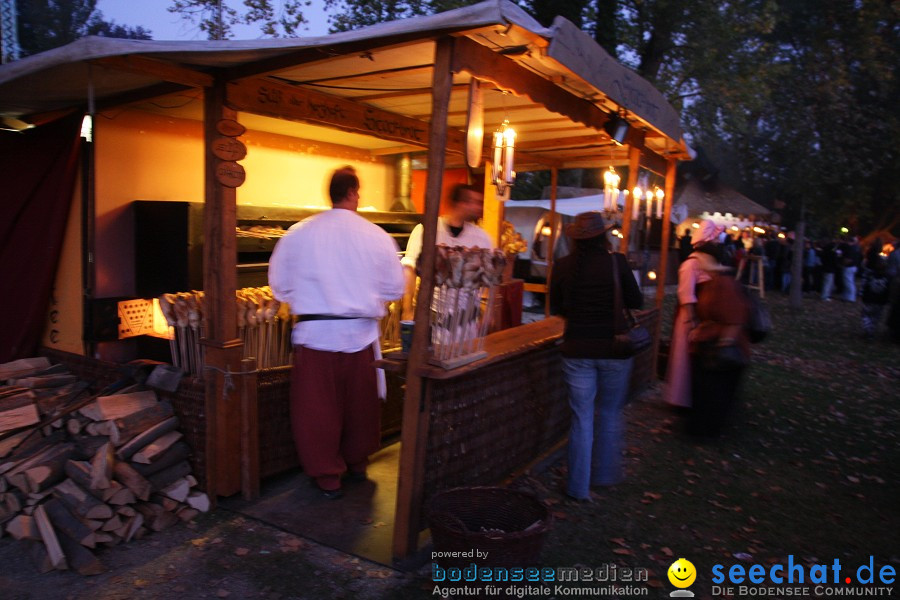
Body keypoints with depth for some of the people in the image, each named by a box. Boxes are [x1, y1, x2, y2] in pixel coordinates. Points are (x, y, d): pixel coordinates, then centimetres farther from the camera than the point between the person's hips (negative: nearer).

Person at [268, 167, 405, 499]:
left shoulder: (298, 233, -5)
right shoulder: (377, 236, -5)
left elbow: (279, 285, 2)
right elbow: (394, 288, 3)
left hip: (315, 333, -1)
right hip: (360, 333, 2)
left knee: (317, 408, 11)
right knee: (360, 403, 19)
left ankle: (327, 475, 20)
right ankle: (357, 462, 37)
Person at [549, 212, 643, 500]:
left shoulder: (563, 266, -6)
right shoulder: (617, 262, -11)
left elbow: (556, 308, 5)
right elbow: (636, 302, -2)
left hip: (577, 350, 1)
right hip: (614, 349, 0)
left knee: (582, 418, 10)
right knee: (609, 413, 19)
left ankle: (578, 486, 17)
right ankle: (604, 475, 33)